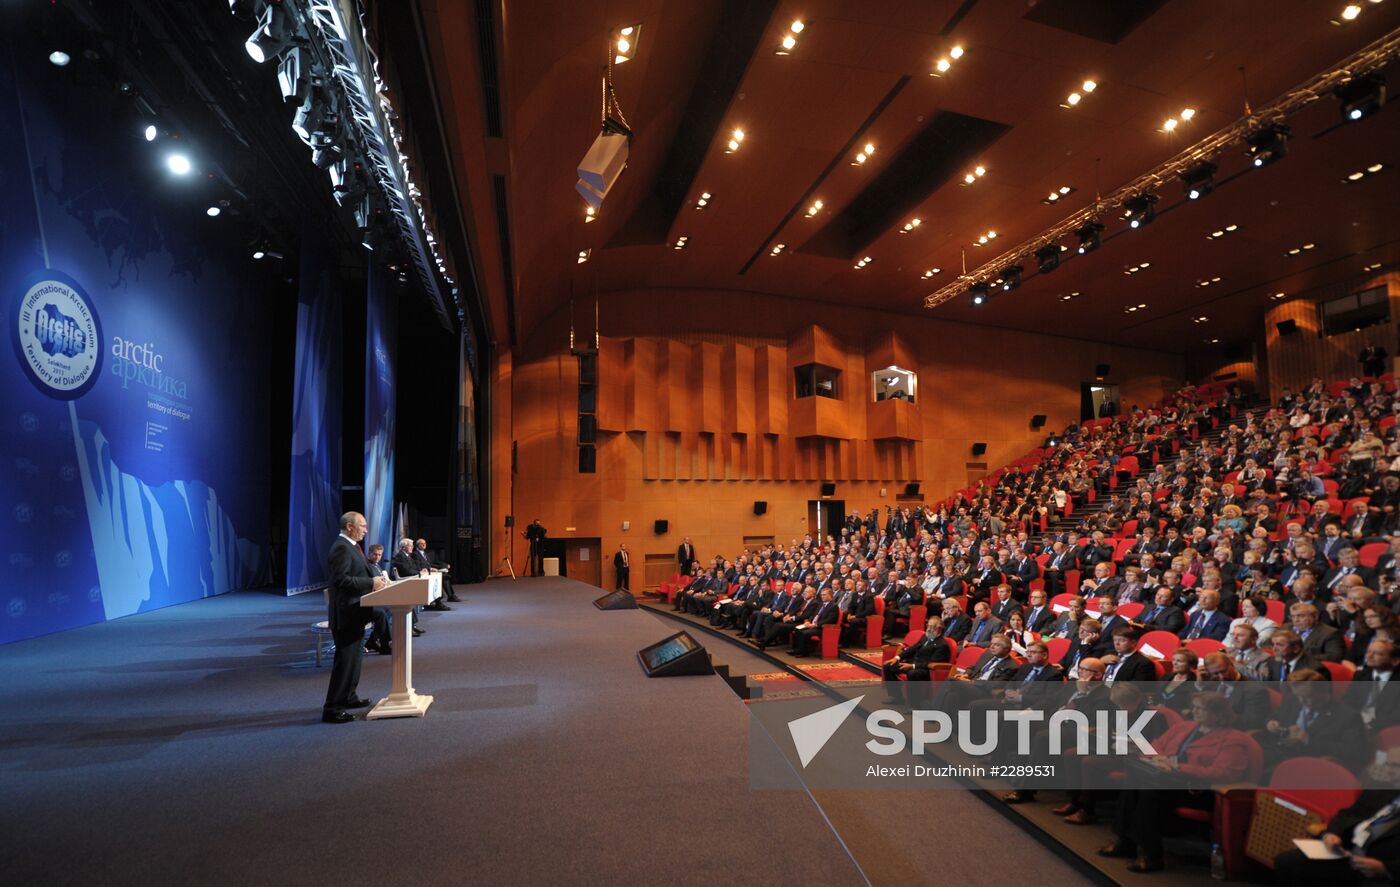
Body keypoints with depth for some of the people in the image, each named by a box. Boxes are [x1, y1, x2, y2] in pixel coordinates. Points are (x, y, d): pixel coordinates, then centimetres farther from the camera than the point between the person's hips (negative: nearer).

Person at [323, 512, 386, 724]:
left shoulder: (350, 546, 13)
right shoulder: (341, 547, -19)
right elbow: (341, 579, -26)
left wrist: (374, 578, 5)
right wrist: (371, 582, -21)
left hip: (354, 612, 11)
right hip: (346, 613, -11)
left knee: (354, 657, 20)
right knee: (345, 660, -5)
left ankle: (348, 697, 32)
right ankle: (332, 708, 2)